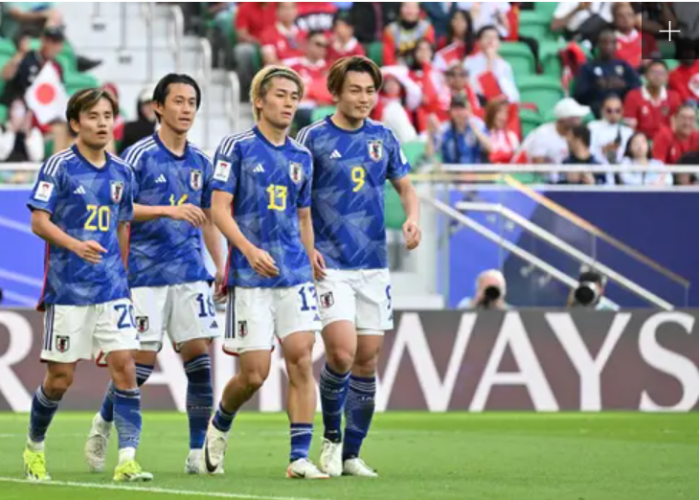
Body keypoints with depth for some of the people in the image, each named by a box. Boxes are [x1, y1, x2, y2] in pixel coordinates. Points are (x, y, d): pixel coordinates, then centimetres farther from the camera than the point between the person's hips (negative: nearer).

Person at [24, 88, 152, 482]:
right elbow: (39, 221, -10)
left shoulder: (122, 172, 9)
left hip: (111, 287, 4)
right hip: (67, 288, -4)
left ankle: (128, 458, -11)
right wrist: (75, 245, -25)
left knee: (124, 365, -10)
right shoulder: (60, 166, -5)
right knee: (61, 378, 2)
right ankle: (35, 446, 26)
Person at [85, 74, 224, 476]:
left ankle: (198, 453, 0)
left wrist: (221, 266, 14)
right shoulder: (139, 156, -5)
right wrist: (168, 210, -21)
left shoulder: (201, 163, 12)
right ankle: (104, 423, 23)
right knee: (143, 360, -4)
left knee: (200, 353, -5)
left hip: (191, 273, 5)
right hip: (146, 273, -5)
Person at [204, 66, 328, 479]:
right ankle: (220, 425, 27)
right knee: (254, 373, -4)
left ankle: (300, 458, -7)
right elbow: (220, 209, -7)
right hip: (250, 277, -4)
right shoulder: (237, 147, -2)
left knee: (301, 359, -9)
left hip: (295, 275, 4)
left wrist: (312, 265, 13)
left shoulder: (301, 157, 12)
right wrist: (250, 250, -21)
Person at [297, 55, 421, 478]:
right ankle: (332, 437, 6)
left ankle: (351, 453, 15)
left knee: (367, 360, 3)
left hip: (374, 265, 4)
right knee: (342, 352, -17)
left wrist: (413, 217, -5)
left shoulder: (383, 138, 8)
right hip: (328, 265, -4)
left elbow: (406, 188, 17)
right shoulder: (313, 139, -4)